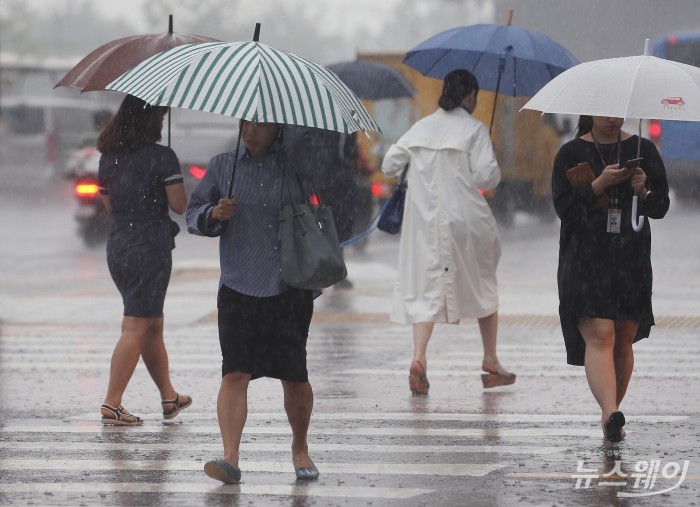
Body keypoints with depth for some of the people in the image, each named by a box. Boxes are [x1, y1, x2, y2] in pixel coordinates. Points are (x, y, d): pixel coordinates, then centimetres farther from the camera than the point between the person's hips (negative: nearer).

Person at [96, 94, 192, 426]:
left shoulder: (108, 157, 7)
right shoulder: (162, 157, -13)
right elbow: (179, 205, -10)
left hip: (117, 246, 7)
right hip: (151, 247, -7)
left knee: (153, 325, 18)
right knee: (136, 328, -4)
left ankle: (169, 397, 27)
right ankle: (112, 404, -7)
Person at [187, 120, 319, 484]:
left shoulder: (298, 165, 6)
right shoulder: (222, 166, 11)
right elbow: (193, 214, 12)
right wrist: (214, 215, -6)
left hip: (289, 289, 0)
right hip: (238, 289, 1)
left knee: (294, 377, 3)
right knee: (234, 373, -11)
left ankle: (300, 448, 25)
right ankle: (230, 458, -15)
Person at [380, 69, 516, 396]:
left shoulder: (422, 127, 7)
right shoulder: (474, 130, -7)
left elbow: (389, 164, 8)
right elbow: (487, 177, -13)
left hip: (424, 219, 3)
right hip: (465, 219, -3)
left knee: (425, 286, 2)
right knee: (483, 285, 16)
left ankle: (418, 356, -21)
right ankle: (490, 362, 23)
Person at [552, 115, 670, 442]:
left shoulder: (643, 150, 9)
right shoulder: (571, 153, 3)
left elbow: (661, 207, 8)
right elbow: (563, 206, -6)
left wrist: (643, 192, -13)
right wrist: (600, 184, -16)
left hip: (632, 260, 3)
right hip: (586, 261, -3)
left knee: (623, 342, 5)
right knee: (599, 337, -18)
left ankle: (610, 415, 19)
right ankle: (611, 413, -31)